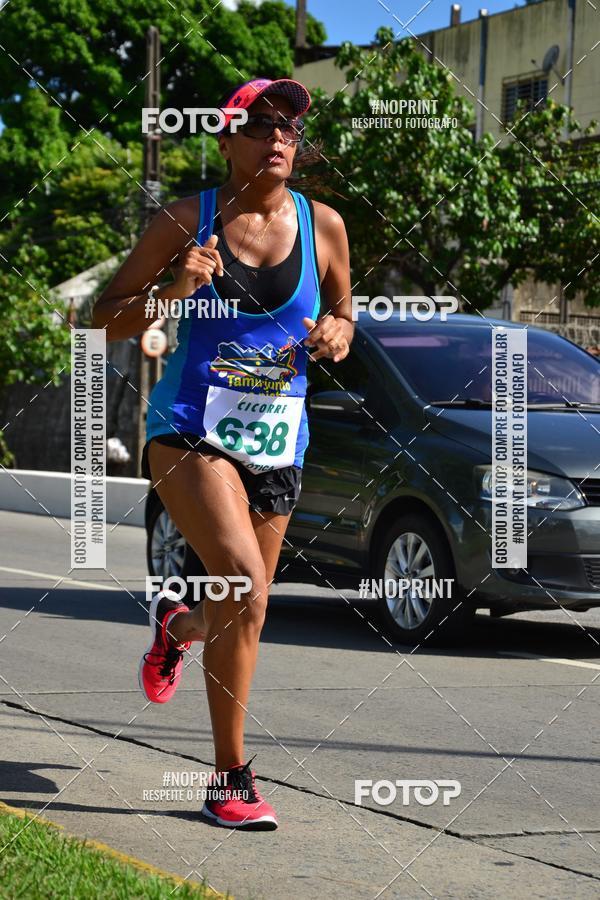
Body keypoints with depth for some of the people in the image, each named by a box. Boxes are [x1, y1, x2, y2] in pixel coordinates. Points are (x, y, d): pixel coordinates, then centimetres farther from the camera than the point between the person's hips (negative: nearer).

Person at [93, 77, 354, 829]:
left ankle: (174, 624, 50)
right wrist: (169, 291, -16)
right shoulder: (186, 221, -2)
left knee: (242, 608, 11)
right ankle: (232, 777, -13)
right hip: (190, 428, -4)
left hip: (276, 442, 4)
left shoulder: (323, 226, 4)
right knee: (246, 585, -24)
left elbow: (341, 312, 19)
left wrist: (338, 333, -5)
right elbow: (106, 317, 3)